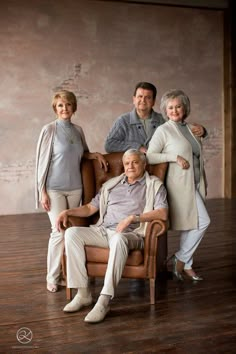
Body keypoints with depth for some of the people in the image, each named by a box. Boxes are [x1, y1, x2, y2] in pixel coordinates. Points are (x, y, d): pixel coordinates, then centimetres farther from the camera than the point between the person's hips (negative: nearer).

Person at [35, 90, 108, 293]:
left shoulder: (78, 130, 8)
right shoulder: (49, 130, -7)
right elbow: (42, 161, -7)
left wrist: (95, 155, 1)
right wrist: (42, 191, -11)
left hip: (75, 188, 5)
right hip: (55, 189, -5)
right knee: (59, 231, -9)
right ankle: (52, 277, 4)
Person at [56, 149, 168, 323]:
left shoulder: (154, 185, 11)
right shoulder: (111, 184, 25)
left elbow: (162, 213, -5)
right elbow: (90, 208, 24)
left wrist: (133, 217, -16)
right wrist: (68, 211, 7)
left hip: (131, 234, -5)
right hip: (103, 230, 5)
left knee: (119, 239, -41)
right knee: (72, 233, -22)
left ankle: (104, 300, -38)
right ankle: (83, 293, -20)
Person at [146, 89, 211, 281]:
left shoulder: (191, 129, 14)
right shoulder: (163, 130, -5)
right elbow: (150, 156, -10)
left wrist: (204, 183, 16)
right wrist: (175, 157, -18)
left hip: (195, 184, 7)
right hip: (181, 185, -6)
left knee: (190, 226, 10)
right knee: (203, 222, -12)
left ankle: (185, 265, 21)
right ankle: (181, 259, 3)